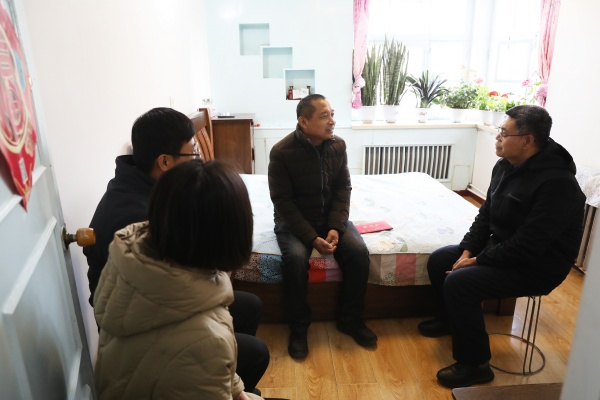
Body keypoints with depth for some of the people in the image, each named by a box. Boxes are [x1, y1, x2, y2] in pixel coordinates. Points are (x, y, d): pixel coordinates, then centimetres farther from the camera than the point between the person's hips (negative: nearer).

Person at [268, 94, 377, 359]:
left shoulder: (338, 145, -4)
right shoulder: (281, 152, -17)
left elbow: (343, 188, -1)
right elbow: (282, 201, -16)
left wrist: (335, 228, -16)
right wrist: (312, 238, -23)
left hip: (331, 215, 4)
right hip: (294, 219, -3)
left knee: (359, 252, -20)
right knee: (295, 258, -32)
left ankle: (350, 319, 2)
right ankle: (298, 327, -9)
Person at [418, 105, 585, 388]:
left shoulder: (556, 182, -28)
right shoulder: (505, 166, 0)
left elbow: (527, 245, -29)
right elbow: (485, 215, 7)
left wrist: (478, 261, -20)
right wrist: (467, 250, -5)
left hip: (535, 265, -9)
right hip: (499, 248, 9)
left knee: (459, 282, -25)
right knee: (438, 260, 5)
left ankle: (475, 365, -6)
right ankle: (449, 319, 31)